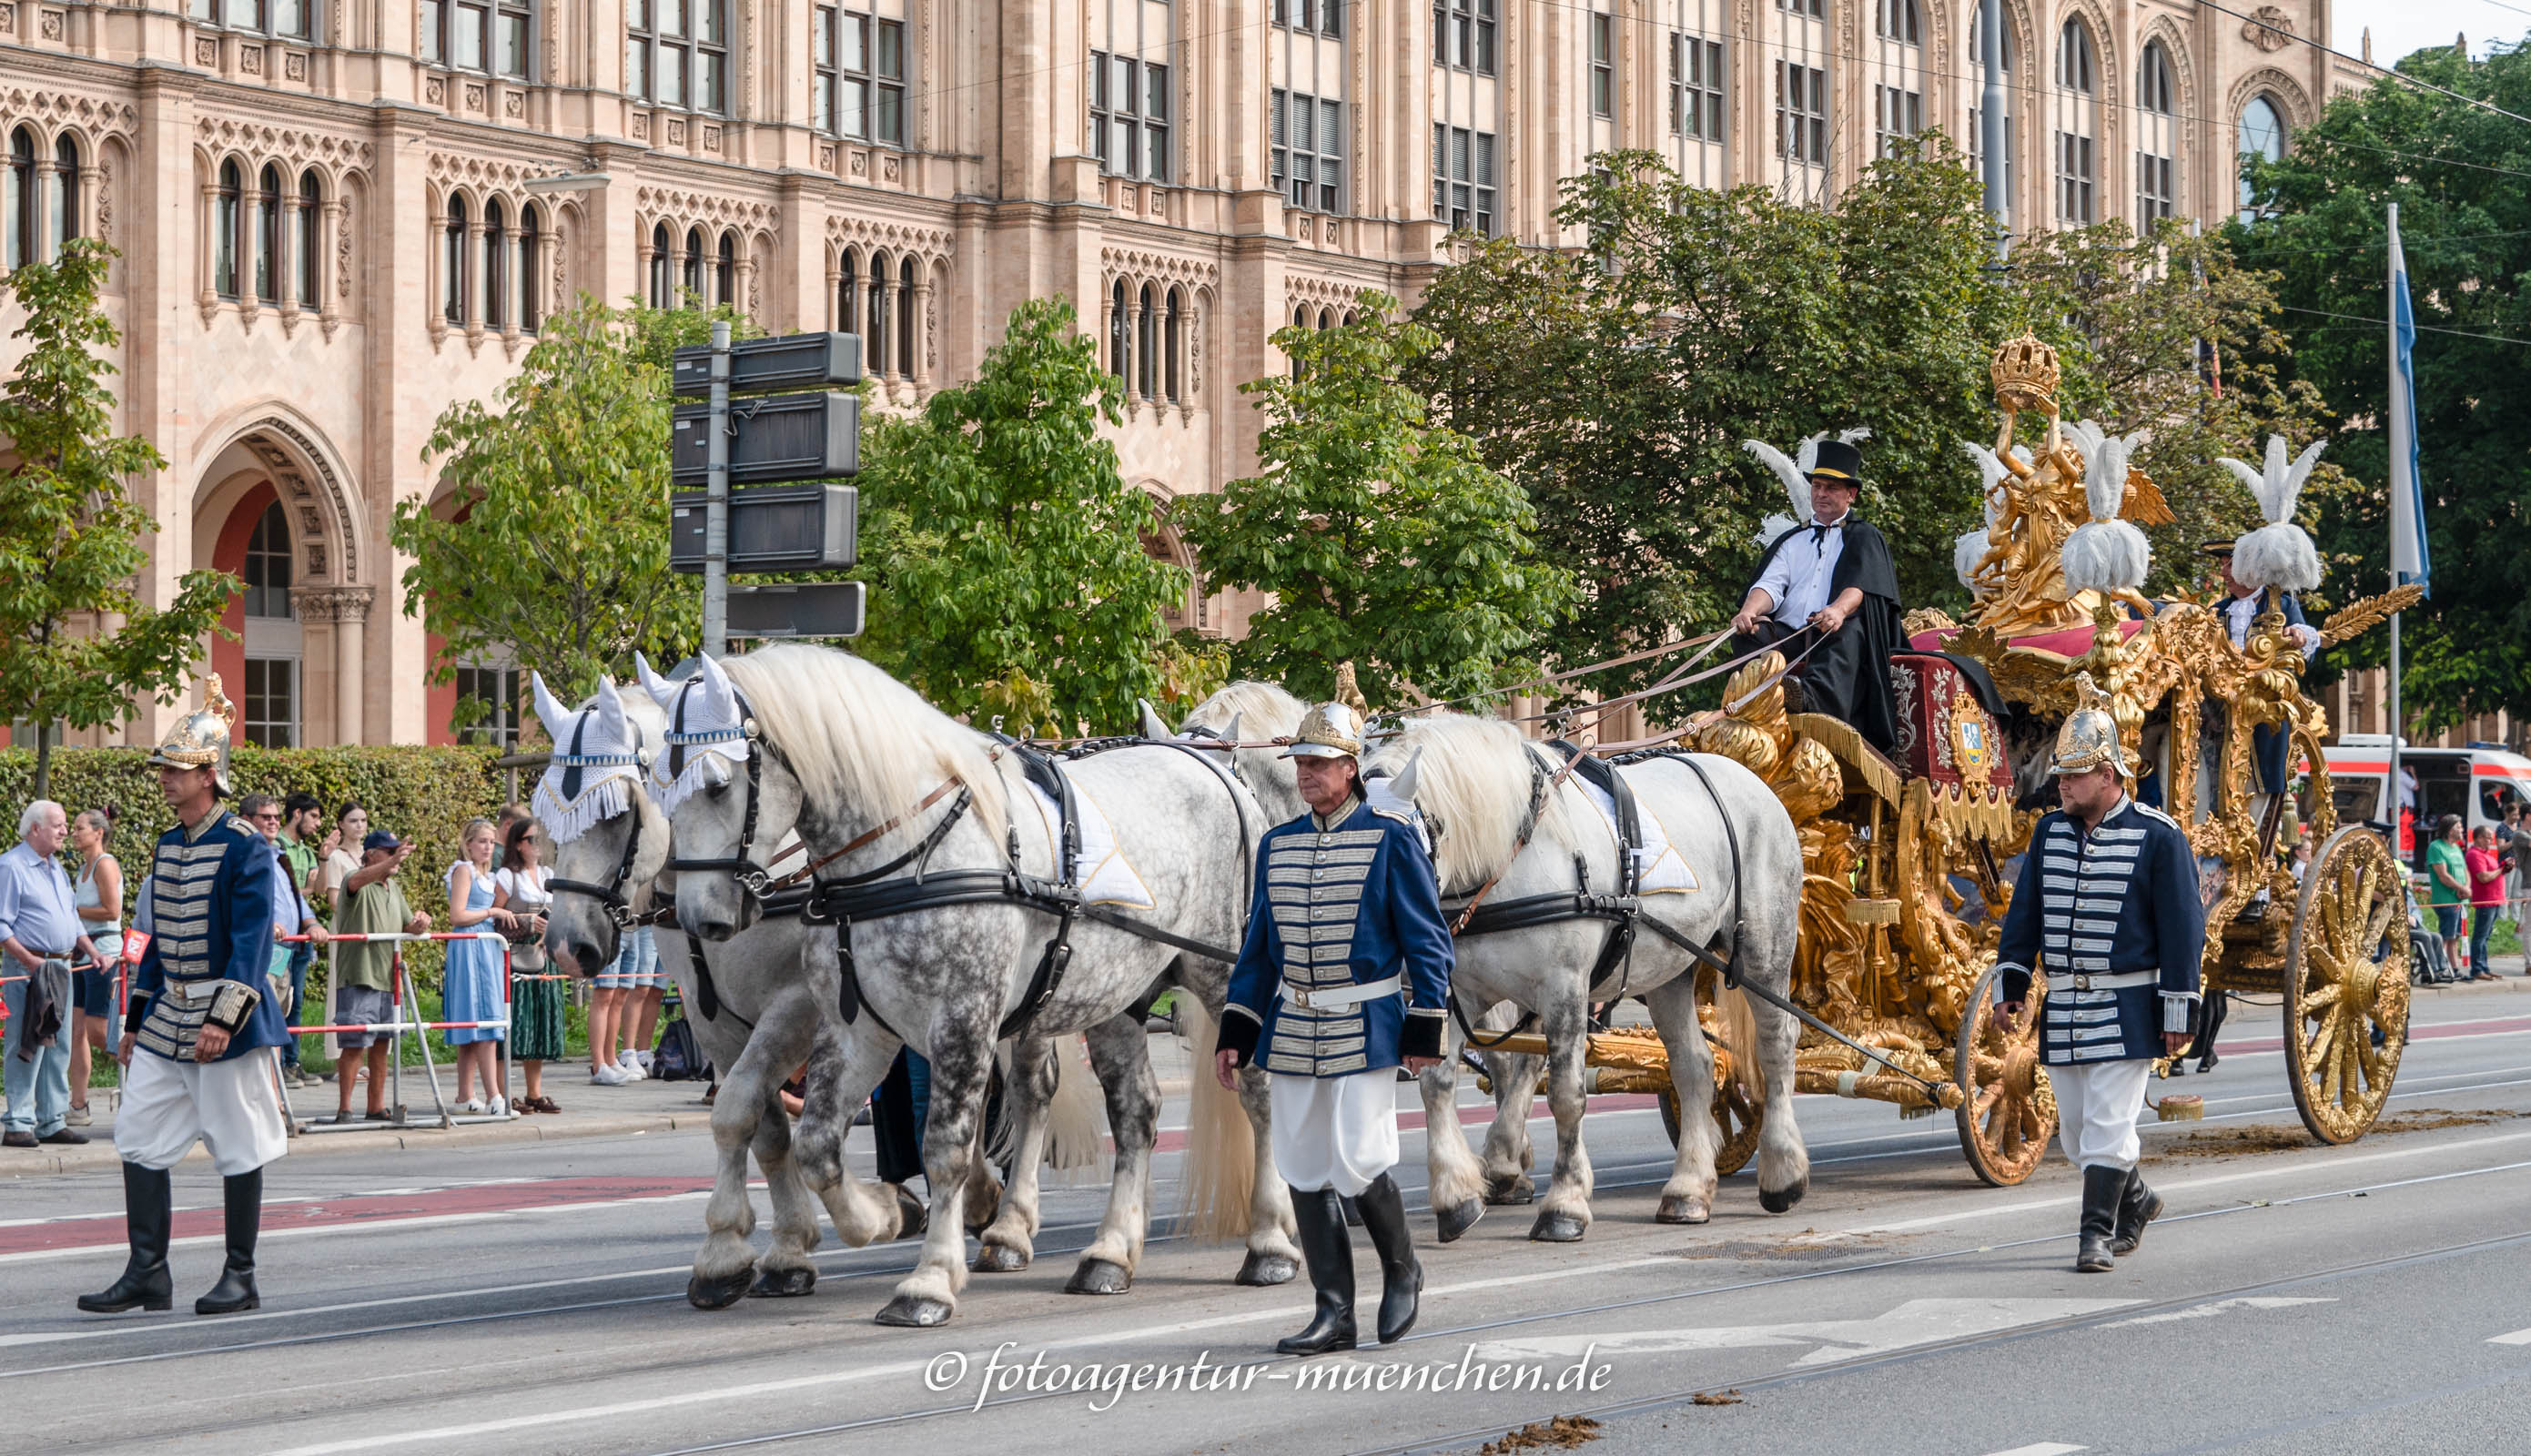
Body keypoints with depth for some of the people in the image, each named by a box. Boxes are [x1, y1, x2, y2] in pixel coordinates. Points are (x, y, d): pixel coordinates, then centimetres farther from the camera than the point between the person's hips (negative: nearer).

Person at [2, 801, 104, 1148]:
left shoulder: (56, 868, 19)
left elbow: (73, 919, 26)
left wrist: (92, 952, 12)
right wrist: (28, 959, -20)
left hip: (61, 967, 8)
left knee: (58, 1048, 9)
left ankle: (53, 1121, 14)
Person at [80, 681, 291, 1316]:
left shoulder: (245, 848, -12)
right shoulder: (168, 846, 11)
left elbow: (252, 941, -18)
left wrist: (222, 1020, -25)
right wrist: (137, 1021, 17)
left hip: (229, 1024, -7)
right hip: (166, 1020, 8)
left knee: (238, 1150, 2)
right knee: (140, 1141, 2)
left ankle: (240, 1278, 10)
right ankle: (147, 1273, 7)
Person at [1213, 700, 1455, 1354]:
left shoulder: (1392, 838, -5)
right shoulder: (1278, 845, 10)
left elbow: (1427, 942, -4)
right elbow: (1259, 948, 15)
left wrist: (1424, 1032, -9)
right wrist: (1235, 1034, 9)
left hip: (1365, 1029, -5)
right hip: (1292, 1030, 5)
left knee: (1358, 1165, -9)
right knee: (1303, 1170, 3)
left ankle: (1402, 1270, 18)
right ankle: (1334, 1313, 10)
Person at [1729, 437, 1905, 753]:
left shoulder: (1864, 537, 19)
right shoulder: (1791, 541, 29)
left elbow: (1860, 584, -1)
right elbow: (1770, 584, 12)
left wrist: (1839, 609, -26)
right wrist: (1750, 611, -13)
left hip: (1838, 636, -4)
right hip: (1788, 637, 4)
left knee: (1850, 631, -39)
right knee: (1751, 634, -28)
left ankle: (1811, 700, -68)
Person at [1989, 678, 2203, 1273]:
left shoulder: (2158, 837, -7)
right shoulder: (2050, 831, 8)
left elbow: (2183, 928, -7)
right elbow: (2025, 913, 13)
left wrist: (2178, 1013, -10)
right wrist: (2010, 986, 5)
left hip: (2127, 1009, -6)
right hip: (2063, 1005, 6)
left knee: (2107, 1124, -10)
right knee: (2074, 1128, 11)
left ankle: (2098, 1234, -4)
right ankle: (2135, 1201, 32)